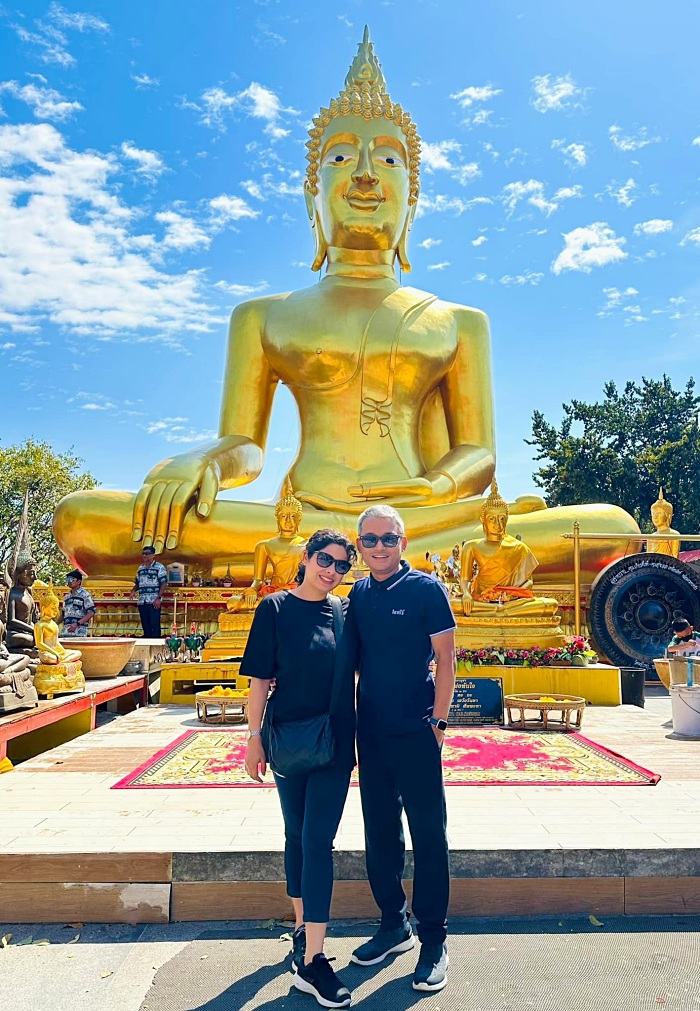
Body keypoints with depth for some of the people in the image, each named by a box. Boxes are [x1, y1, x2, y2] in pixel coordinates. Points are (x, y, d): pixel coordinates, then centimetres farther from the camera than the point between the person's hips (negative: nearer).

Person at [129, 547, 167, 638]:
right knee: (145, 626, 9)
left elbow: (164, 584, -8)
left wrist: (158, 598, -16)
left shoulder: (159, 567, -2)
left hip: (154, 602, -6)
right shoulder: (140, 568, 17)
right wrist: (133, 591, 2)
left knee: (155, 626, -6)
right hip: (142, 602, 6)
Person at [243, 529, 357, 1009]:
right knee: (297, 835, 15)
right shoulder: (276, 608, -6)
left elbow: (352, 673, 10)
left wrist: (355, 731, 9)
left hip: (336, 741, 1)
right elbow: (260, 678, -5)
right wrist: (254, 737, -6)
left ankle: (310, 960, 6)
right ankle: (302, 930, 34)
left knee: (318, 841, 0)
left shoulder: (345, 611, 2)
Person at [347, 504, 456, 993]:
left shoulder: (426, 589, -9)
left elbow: (445, 658, -8)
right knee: (379, 833, 15)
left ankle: (434, 941, 20)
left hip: (416, 732, -5)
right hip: (372, 732, 5)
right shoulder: (358, 594, 6)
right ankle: (394, 925, 34)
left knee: (428, 834, 4)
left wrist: (438, 720, -11)